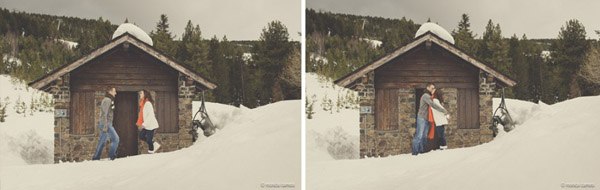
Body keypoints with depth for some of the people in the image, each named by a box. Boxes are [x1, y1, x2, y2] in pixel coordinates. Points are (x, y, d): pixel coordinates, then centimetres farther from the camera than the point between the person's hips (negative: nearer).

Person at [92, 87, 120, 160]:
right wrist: (105, 126, -24)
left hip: (104, 124, 10)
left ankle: (95, 158, 13)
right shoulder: (107, 100, -12)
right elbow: (104, 114, -20)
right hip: (106, 124, -10)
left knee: (102, 142, 11)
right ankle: (112, 156, -10)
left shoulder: (109, 100, 19)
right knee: (115, 138, -10)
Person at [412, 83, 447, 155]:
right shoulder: (426, 96, -12)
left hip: (427, 119, 10)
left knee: (424, 136, 9)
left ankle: (421, 151, 12)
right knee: (419, 135, -10)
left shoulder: (429, 97, 20)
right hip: (422, 118, -10)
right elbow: (433, 105, -22)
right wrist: (443, 110, -21)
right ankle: (415, 152, -10)